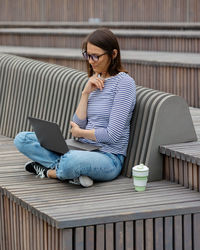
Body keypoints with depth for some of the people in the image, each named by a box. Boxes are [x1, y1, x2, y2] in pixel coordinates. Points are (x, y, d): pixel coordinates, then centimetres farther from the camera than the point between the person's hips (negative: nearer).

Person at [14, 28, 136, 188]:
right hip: (83, 150, 8)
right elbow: (78, 124, 6)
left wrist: (79, 132, -1)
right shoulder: (95, 82, 15)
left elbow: (112, 135, -15)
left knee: (72, 160, -42)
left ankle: (48, 171, -8)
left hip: (109, 158, -8)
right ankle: (74, 171, -16)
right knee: (22, 139, -5)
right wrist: (86, 93, -3)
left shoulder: (124, 83, -9)